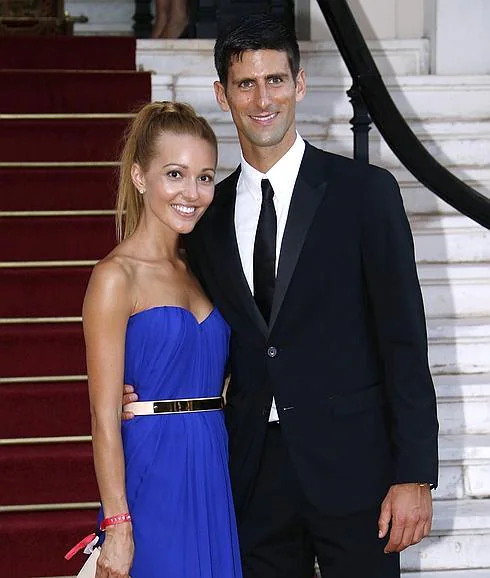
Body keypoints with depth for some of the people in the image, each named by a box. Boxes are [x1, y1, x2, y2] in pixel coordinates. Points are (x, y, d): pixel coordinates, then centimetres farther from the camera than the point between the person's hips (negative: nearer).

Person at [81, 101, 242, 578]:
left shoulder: (197, 270, 12)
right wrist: (117, 526, -16)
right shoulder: (116, 276, -9)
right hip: (153, 477, -7)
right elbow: (104, 413, -12)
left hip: (213, 475, 7)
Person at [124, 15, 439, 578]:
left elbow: (404, 338, -6)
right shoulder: (209, 213, 10)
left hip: (351, 462, -4)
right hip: (256, 468, 4)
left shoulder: (364, 190, -3)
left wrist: (414, 474, -11)